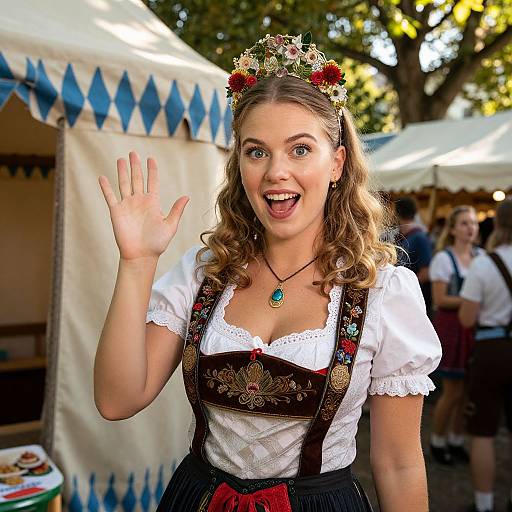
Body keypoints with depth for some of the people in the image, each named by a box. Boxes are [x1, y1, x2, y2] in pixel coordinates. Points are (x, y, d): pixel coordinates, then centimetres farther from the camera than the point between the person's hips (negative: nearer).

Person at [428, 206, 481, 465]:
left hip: (474, 329, 5)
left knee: (468, 390, 10)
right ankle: (437, 442, 22)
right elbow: (439, 300, -12)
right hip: (451, 327, -5)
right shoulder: (444, 258, -8)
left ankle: (456, 441, 29)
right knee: (453, 391, 2)